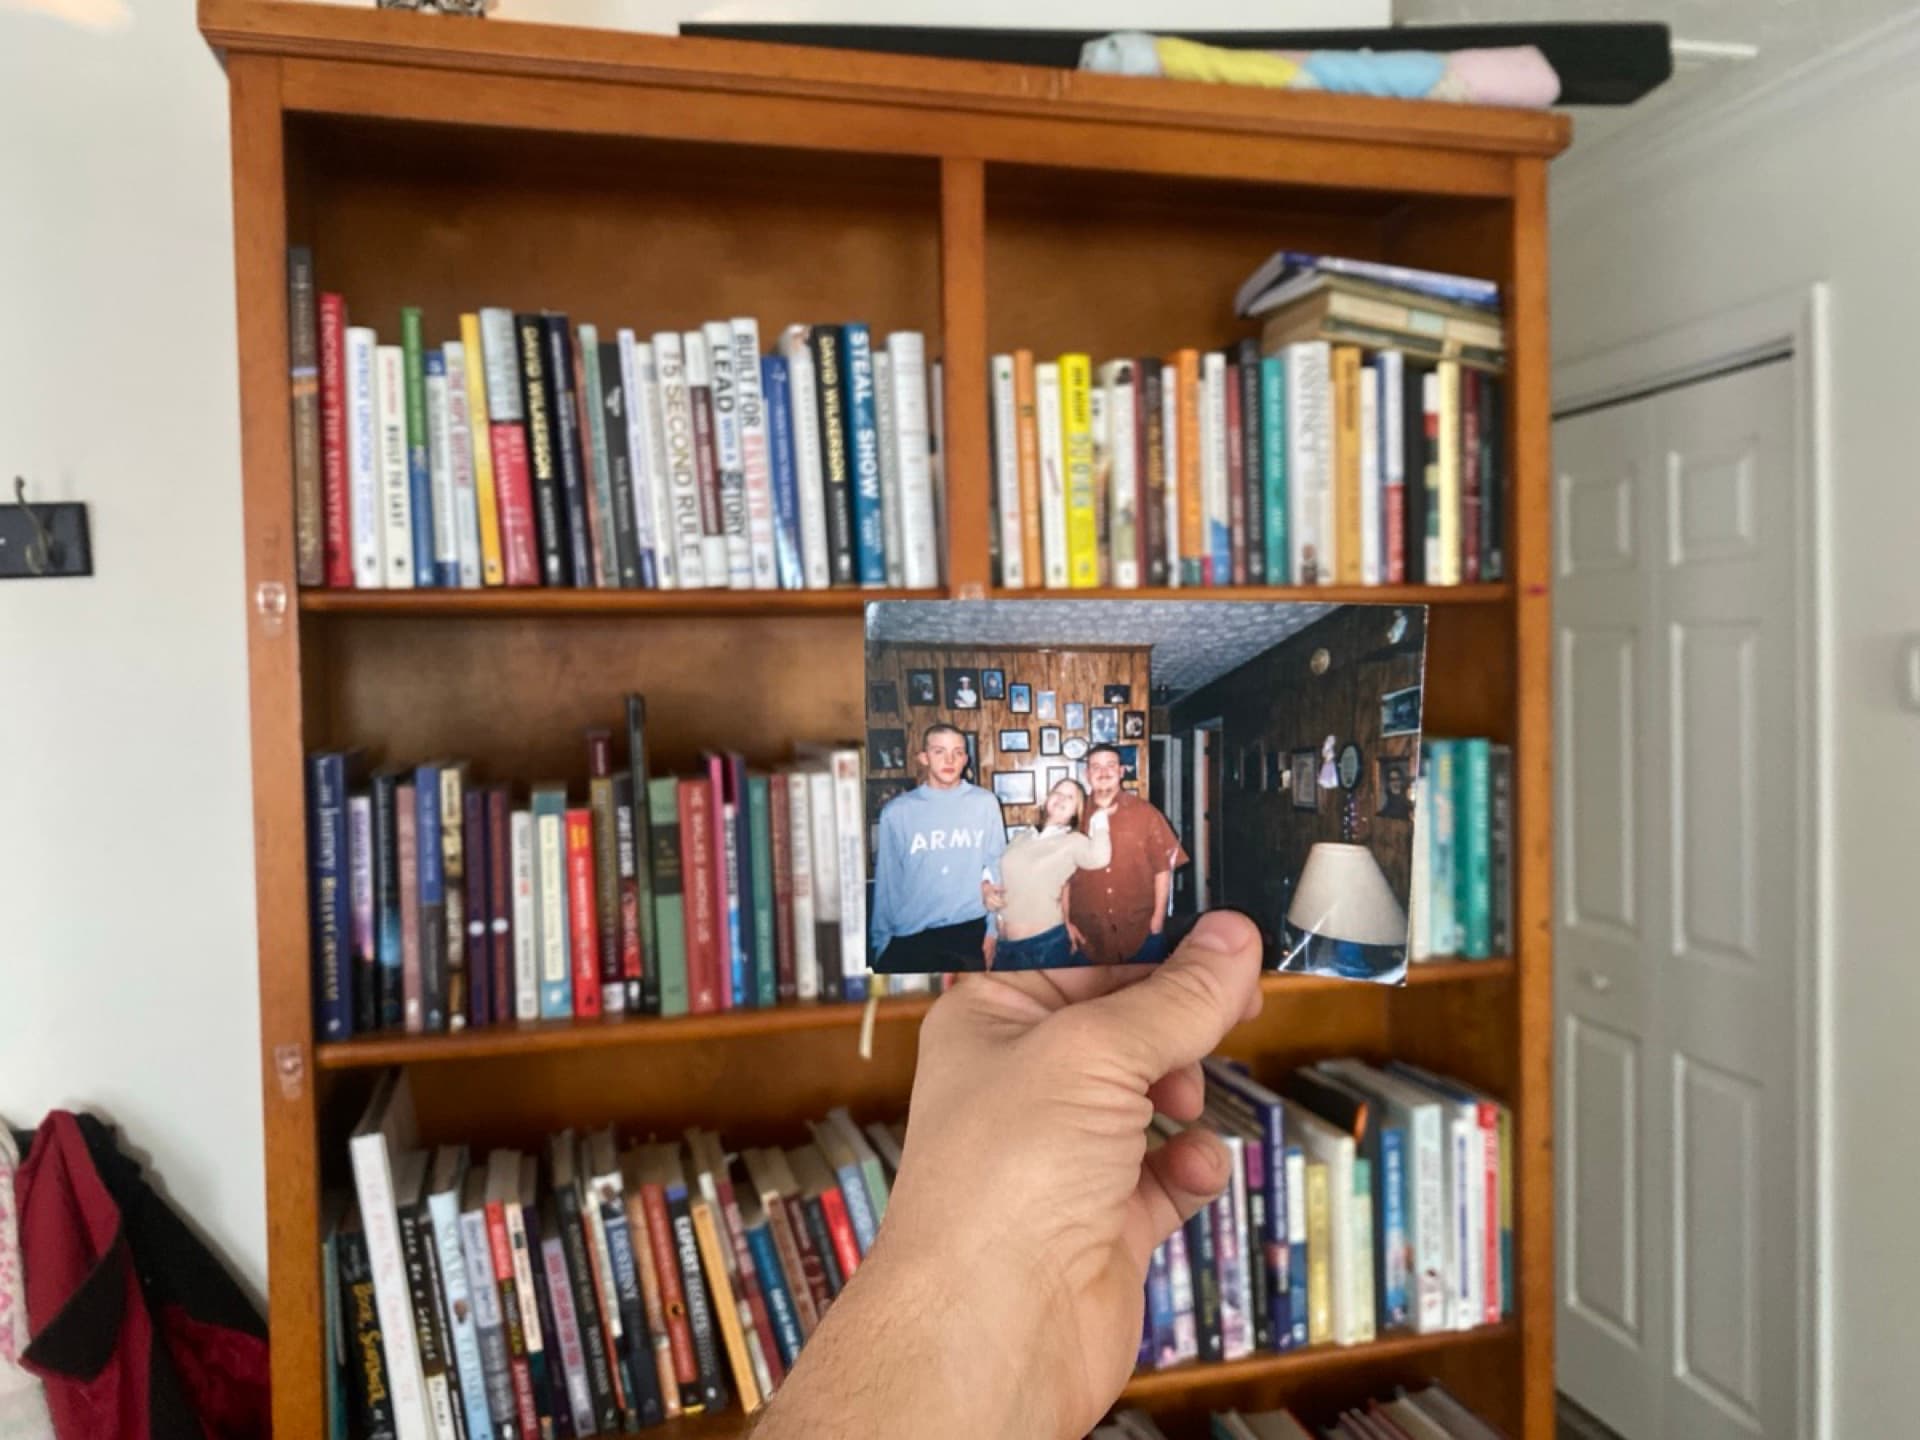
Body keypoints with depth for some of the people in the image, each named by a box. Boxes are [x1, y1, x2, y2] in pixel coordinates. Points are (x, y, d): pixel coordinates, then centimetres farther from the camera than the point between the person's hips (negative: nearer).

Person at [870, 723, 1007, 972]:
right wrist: (882, 941, 2)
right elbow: (886, 882, 3)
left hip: (970, 929, 0)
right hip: (911, 935, 0)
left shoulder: (986, 804, -1)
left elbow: (995, 867, 3)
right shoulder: (896, 812, -1)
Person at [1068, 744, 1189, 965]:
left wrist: (1158, 917, -4)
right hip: (1090, 933, 1)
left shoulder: (1145, 813, -1)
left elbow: (1163, 866, 0)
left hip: (1142, 929, -1)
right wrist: (1067, 921, 1)